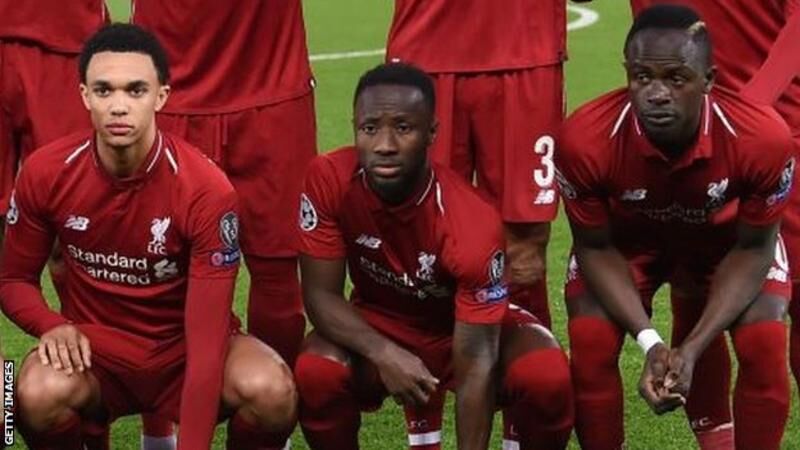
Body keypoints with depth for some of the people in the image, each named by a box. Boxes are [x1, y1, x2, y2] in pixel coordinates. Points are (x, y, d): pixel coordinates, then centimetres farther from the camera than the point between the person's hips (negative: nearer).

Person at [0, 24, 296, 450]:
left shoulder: (206, 189, -20)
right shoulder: (46, 173, -12)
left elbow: (207, 332, -23)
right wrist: (53, 326, -20)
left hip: (184, 347, -1)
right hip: (94, 349, 1)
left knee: (270, 391, -32)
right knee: (38, 394, -35)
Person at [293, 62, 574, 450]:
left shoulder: (472, 224, -34)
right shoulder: (329, 180, -26)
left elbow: (475, 365, -32)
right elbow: (320, 294, -18)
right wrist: (384, 354, -35)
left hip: (468, 329, -1)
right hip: (379, 329, 2)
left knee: (548, 379, -31)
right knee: (315, 375, -30)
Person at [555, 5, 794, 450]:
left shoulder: (763, 138, -38)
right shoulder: (587, 140, -37)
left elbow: (752, 247, -20)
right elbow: (595, 246, -18)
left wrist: (693, 347, -30)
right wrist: (649, 340, -31)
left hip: (726, 241, 0)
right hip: (626, 240, 0)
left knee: (765, 345, -20)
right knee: (590, 343, -20)